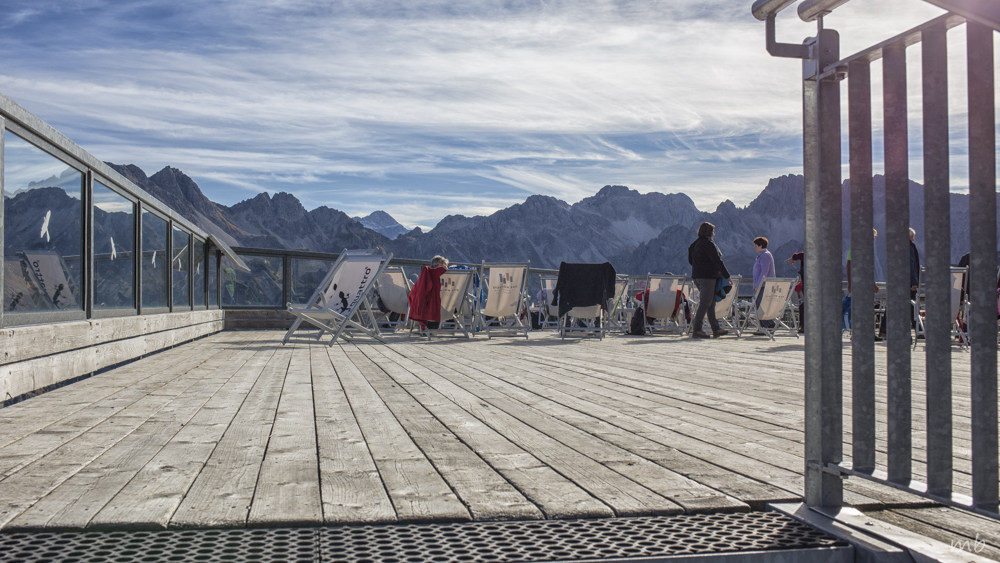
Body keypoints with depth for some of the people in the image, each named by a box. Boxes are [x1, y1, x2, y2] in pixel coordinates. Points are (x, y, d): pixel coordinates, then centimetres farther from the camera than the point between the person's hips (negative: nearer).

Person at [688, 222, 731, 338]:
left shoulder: (694, 244, 14)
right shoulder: (708, 244, -12)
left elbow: (690, 260, 19)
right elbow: (717, 261, -14)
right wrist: (727, 276, -9)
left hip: (697, 276, 9)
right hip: (708, 277, -9)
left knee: (711, 303, 14)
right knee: (705, 303, -7)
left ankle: (716, 328, 18)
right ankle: (697, 330, -10)